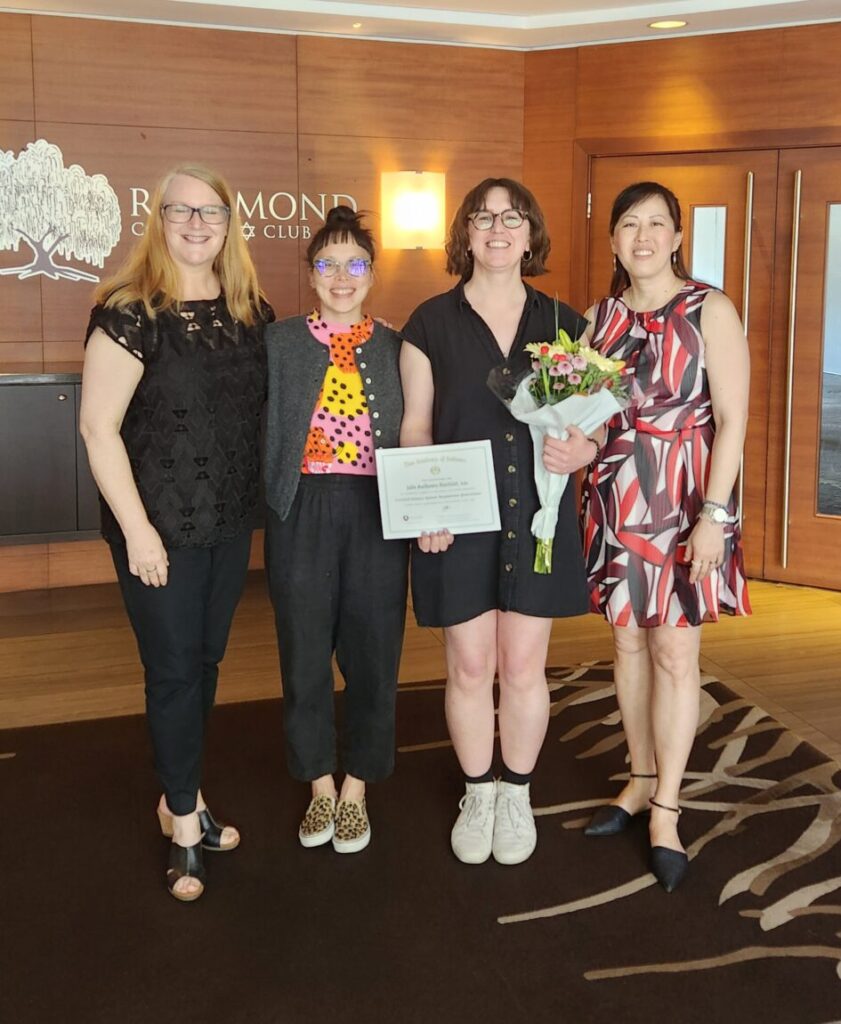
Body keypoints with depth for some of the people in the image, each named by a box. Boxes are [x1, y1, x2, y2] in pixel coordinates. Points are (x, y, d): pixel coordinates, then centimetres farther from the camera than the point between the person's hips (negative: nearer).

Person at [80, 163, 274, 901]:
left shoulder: (251, 312, 4)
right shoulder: (132, 312, -13)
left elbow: (268, 405, 13)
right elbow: (99, 428, -15)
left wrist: (265, 503, 6)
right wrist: (138, 529, -17)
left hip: (232, 522, 6)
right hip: (162, 527, -6)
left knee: (206, 660, 16)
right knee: (174, 670, 4)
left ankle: (181, 797, 35)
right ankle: (186, 827, 21)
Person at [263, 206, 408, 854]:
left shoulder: (395, 349, 7)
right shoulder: (281, 341, 4)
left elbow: (414, 439, 7)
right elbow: (260, 429, -3)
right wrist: (266, 507, -13)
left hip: (377, 515, 1)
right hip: (303, 511, 0)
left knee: (372, 653, 7)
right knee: (305, 651, 8)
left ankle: (356, 789, 25)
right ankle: (320, 785, 27)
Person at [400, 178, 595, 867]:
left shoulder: (562, 321, 6)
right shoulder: (432, 322, 1)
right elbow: (415, 428, 0)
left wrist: (578, 446, -16)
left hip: (538, 518, 1)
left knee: (524, 666, 7)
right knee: (469, 665, 7)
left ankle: (516, 795, 28)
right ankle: (477, 793, 28)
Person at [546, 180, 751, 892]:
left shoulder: (710, 311, -6)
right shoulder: (599, 317, 8)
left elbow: (732, 420, -10)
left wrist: (713, 514, -16)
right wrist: (564, 445, -10)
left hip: (686, 502, -4)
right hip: (616, 499, 4)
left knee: (675, 652, -1)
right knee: (629, 644, 11)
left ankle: (666, 807, 12)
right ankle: (643, 779, 27)